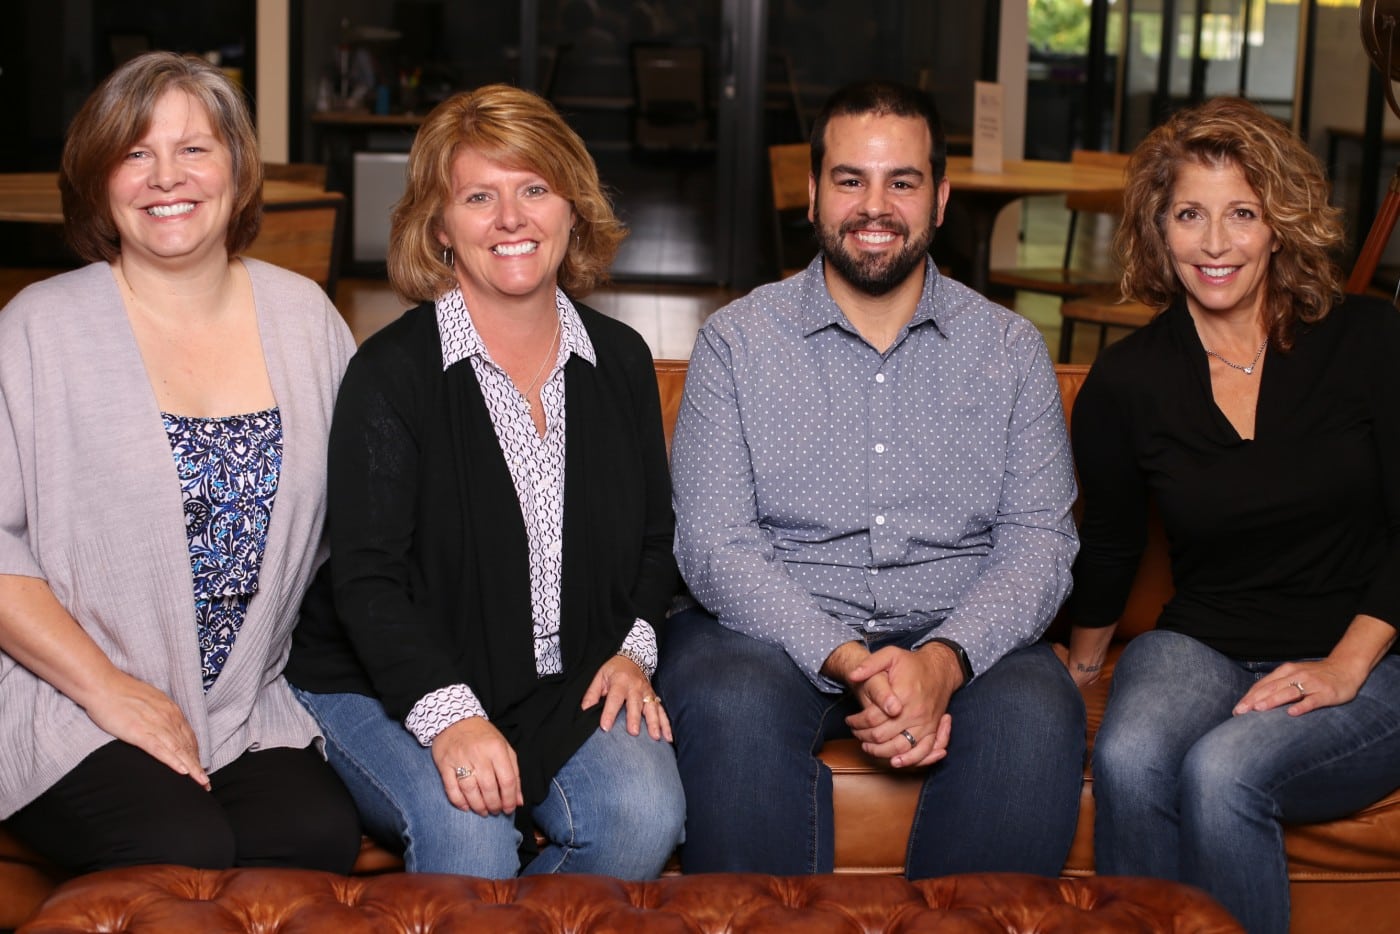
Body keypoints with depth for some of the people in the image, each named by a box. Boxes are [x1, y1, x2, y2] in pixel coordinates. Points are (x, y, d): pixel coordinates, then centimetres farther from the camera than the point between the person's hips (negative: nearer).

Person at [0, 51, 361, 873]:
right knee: (183, 850, -29)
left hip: (252, 712, 3)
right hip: (69, 709, -3)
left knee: (323, 835, -25)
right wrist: (108, 689, -13)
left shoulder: (304, 317, 9)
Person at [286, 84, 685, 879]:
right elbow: (365, 577, -13)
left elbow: (655, 537, 18)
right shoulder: (392, 372, -7)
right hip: (387, 688, -4)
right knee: (466, 832, -31)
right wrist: (448, 716, -27)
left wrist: (633, 649, 0)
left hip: (571, 686, 4)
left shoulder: (621, 360, 9)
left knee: (644, 814, -24)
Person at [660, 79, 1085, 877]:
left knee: (1037, 714, -30)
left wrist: (943, 660, -20)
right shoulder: (737, 341, 3)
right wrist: (845, 660, -21)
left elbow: (1040, 542, 0)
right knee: (731, 703, -34)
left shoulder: (1010, 349, 8)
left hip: (960, 638, 1)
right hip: (774, 629, -1)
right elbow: (713, 547, -6)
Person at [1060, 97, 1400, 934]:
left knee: (1221, 770, -31)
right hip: (1202, 645, 2)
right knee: (1129, 760, -31)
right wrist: (1084, 662, 28)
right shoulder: (1127, 383, 1)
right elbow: (1110, 542, 17)